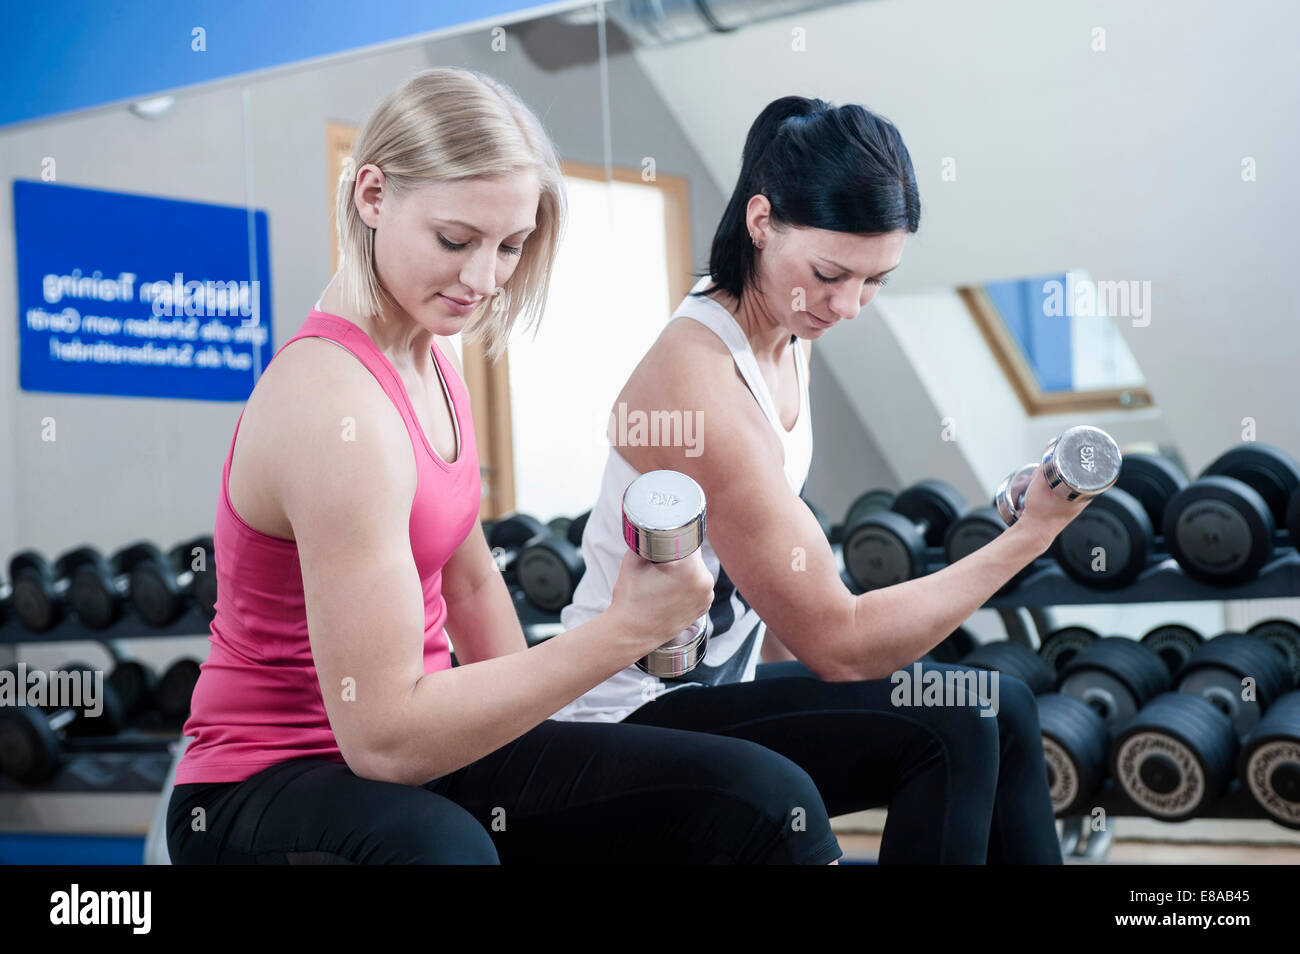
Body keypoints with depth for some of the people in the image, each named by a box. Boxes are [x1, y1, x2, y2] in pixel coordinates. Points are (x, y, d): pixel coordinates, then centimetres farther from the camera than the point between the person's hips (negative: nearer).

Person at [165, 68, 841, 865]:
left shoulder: (427, 352, 5)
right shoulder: (338, 409, -24)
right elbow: (384, 736, -26)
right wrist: (624, 632, -27)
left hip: (423, 743, 8)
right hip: (268, 788, -8)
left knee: (767, 799, -7)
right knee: (439, 844, -44)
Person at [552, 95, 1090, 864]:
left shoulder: (791, 337, 2)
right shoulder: (699, 378, -27)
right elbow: (837, 643, -25)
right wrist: (1029, 534, -24)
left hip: (718, 683, 9)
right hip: (629, 718, -9)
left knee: (1002, 710, 5)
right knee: (948, 730, -20)